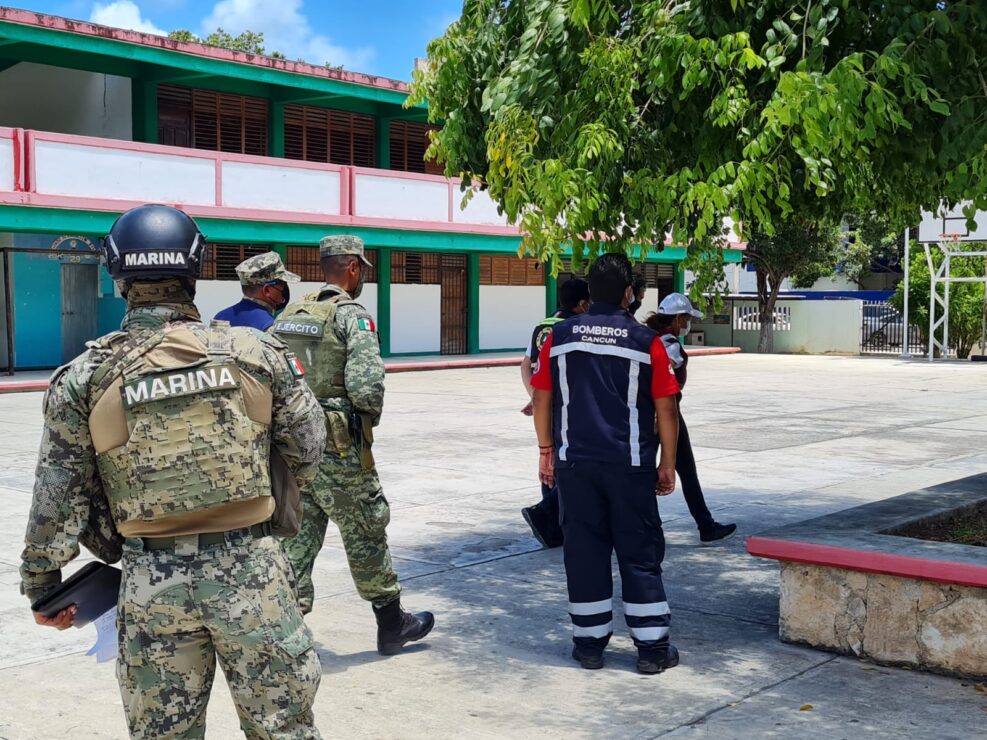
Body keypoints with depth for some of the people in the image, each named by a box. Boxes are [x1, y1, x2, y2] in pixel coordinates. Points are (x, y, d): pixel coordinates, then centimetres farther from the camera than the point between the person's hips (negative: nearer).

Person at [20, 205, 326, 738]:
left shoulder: (85, 377, -4)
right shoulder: (254, 353, -5)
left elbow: (57, 496, 1)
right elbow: (308, 450, 5)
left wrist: (42, 581, 14)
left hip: (151, 580, 1)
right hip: (251, 570, 0)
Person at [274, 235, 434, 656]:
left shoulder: (289, 314, 9)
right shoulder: (352, 316, -12)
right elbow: (366, 387, -23)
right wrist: (373, 415, -2)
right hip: (339, 451, -6)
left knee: (298, 538, 12)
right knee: (366, 539, 8)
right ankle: (392, 625, 24)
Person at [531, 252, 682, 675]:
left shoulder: (560, 336, 2)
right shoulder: (645, 341, -5)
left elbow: (542, 399, 7)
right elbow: (666, 410, -3)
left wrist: (546, 451, 17)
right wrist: (667, 464, 7)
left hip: (574, 462, 2)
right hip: (630, 465, -2)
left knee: (584, 550, 9)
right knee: (640, 554, 6)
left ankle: (589, 644, 15)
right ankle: (652, 648, 10)